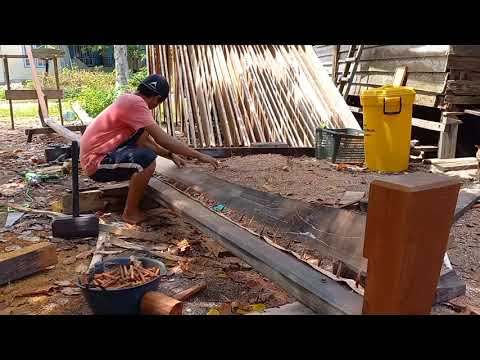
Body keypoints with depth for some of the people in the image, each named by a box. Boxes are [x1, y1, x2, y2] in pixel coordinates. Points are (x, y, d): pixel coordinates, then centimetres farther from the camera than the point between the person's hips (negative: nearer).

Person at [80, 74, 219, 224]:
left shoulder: (129, 99, 12)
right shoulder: (135, 103, -19)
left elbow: (147, 141, 21)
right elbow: (163, 139, -25)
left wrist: (171, 155, 19)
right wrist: (199, 156, -20)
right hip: (96, 163, -10)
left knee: (143, 132, 12)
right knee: (147, 159, -29)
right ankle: (130, 213, -11)